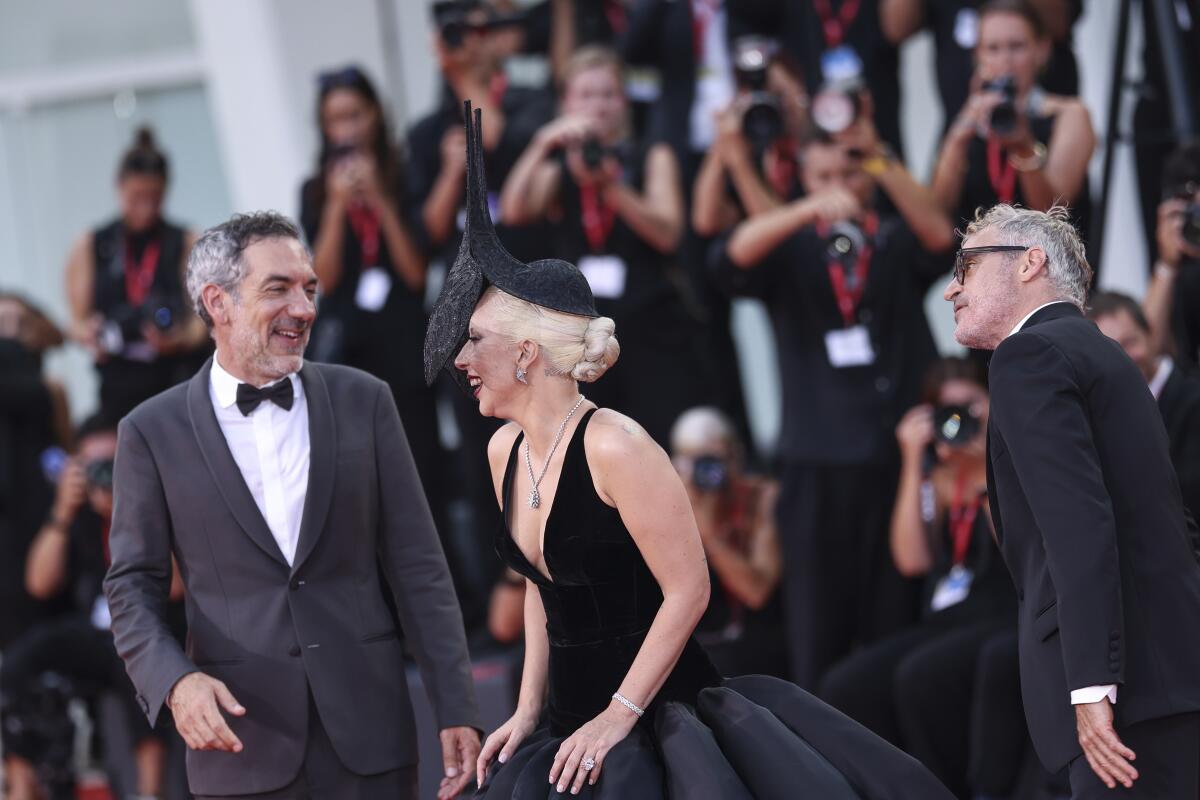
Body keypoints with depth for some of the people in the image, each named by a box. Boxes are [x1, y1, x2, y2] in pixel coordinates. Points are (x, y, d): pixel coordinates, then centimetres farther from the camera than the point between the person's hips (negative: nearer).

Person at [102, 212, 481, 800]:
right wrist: (176, 680, -17)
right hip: (241, 732, -1)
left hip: (367, 724, 1)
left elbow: (417, 567, 5)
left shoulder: (362, 402, 6)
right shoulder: (153, 432, 2)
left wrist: (455, 709, 0)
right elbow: (133, 586, 2)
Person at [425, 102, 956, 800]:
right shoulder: (506, 451, 6)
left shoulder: (614, 446, -17)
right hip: (573, 727, 7)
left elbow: (688, 589, -17)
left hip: (659, 720, -7)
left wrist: (619, 718, -17)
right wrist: (529, 711, 11)